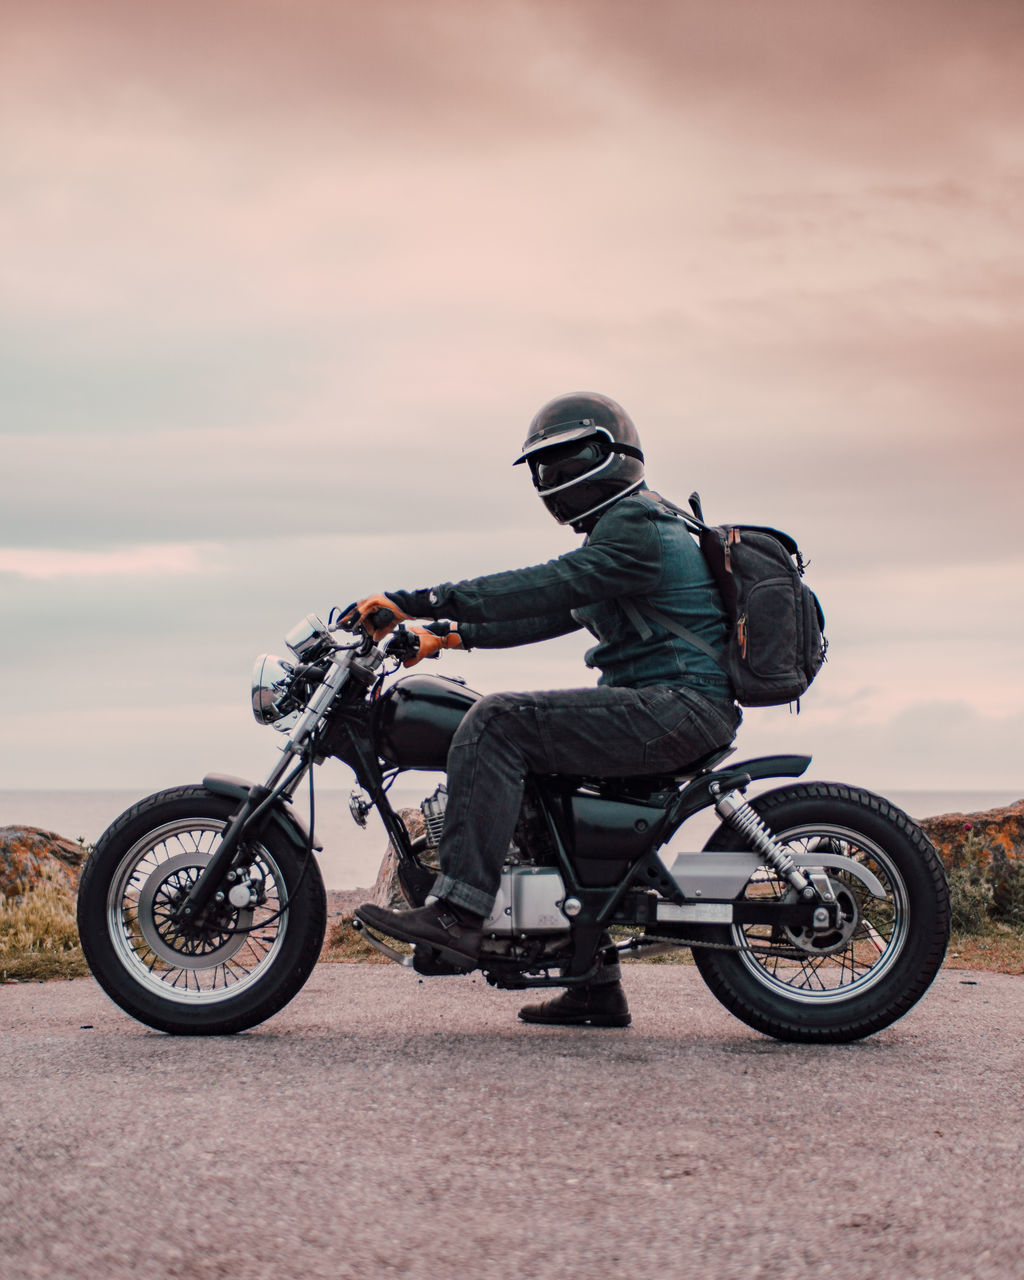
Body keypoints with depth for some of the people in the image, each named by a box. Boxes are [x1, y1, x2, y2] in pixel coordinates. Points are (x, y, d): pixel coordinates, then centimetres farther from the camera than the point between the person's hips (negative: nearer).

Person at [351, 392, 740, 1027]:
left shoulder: (637, 525, -10)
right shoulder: (623, 527, 24)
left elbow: (549, 588, -22)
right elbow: (550, 613, 23)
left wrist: (418, 602, -25)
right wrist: (451, 634, 13)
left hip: (677, 706, -11)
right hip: (666, 709, 11)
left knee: (497, 722, -20)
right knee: (543, 785, 20)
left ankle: (459, 913, -28)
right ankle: (596, 985, 18)